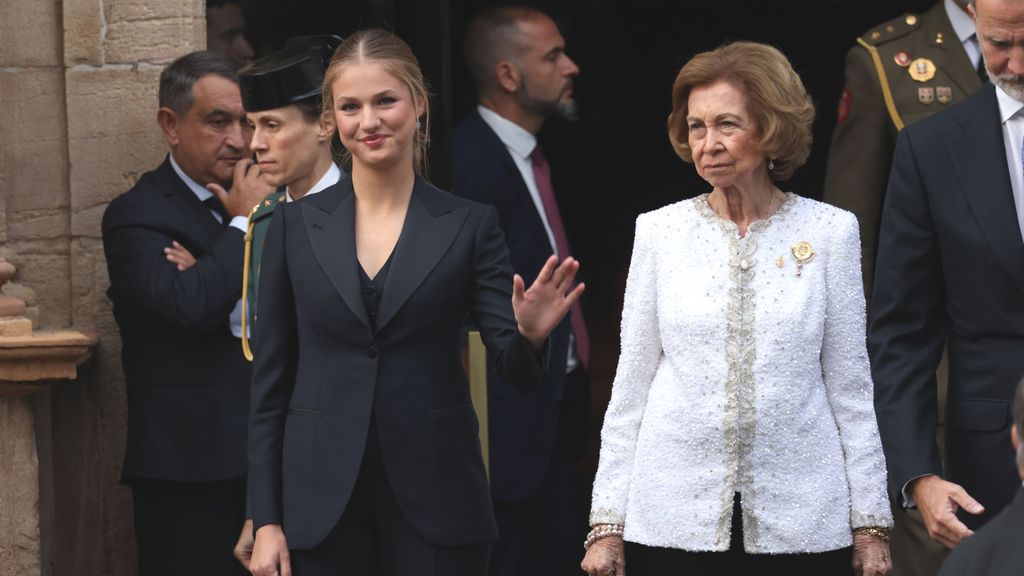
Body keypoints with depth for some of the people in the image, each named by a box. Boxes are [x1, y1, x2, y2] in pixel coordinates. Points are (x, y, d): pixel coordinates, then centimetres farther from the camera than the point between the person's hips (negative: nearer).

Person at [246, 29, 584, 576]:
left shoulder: (469, 225, 2)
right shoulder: (295, 225, 4)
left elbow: (516, 369, -2)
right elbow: (270, 381, 6)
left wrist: (530, 336, -25)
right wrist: (266, 519, 1)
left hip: (435, 503, -1)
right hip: (322, 504, 1)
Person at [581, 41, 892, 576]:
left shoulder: (830, 231, 2)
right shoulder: (659, 232, 4)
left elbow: (850, 386, 4)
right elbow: (631, 384, 6)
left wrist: (870, 523, 3)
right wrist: (607, 523, 2)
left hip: (800, 524, -1)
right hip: (672, 522, 1)